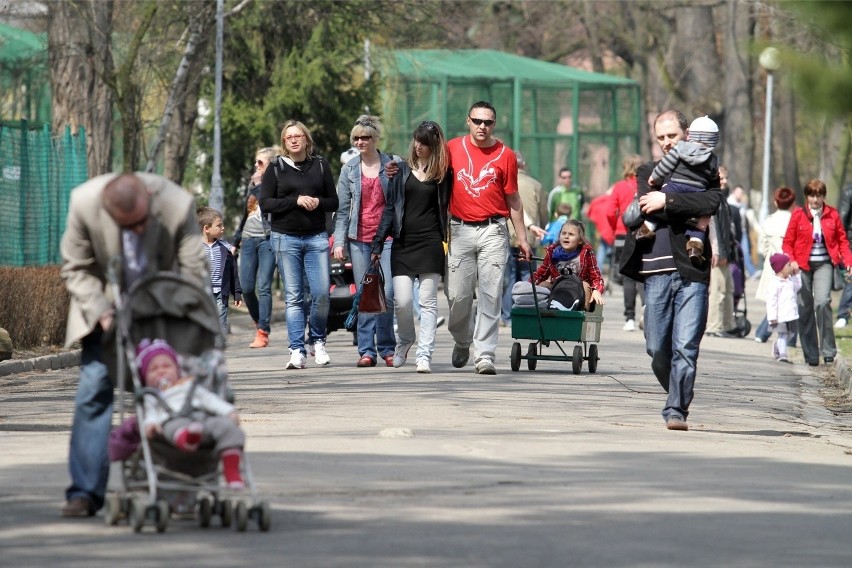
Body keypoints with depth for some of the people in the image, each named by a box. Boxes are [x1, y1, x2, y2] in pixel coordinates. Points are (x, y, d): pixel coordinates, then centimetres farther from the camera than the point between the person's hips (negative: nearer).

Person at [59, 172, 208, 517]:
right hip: (106, 304, 0)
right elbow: (75, 269, -13)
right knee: (94, 389, -10)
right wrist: (102, 313, -24)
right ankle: (84, 491, -8)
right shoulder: (84, 203, -28)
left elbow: (194, 272, -19)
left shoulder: (177, 204, -30)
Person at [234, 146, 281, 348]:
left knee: (263, 287, -11)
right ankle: (259, 322, 19)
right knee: (246, 288, 1)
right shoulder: (252, 184, 19)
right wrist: (237, 239, 25)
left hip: (268, 239, -6)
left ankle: (263, 332, -10)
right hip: (249, 239, 6)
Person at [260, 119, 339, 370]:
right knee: (293, 297, -3)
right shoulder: (275, 169, 5)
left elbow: (334, 202, 12)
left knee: (322, 293, -8)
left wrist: (318, 202, -10)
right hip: (285, 238, -1)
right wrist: (296, 201, -13)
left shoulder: (320, 166, 10)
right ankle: (297, 350, -3)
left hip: (316, 237, 1)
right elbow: (265, 203, -2)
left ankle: (318, 341, 13)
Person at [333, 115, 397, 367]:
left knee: (386, 293, -9)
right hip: (359, 238, 2)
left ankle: (386, 348, 4)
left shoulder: (392, 165, 3)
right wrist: (338, 241, 2)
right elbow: (342, 209, 8)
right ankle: (366, 350, 6)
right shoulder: (349, 169, 8)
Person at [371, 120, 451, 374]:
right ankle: (405, 340, 23)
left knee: (427, 301, -4)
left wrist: (446, 241, -4)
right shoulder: (403, 169, 9)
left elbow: (446, 209, 6)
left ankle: (424, 355, -3)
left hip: (430, 242, -2)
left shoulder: (442, 173, 4)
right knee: (402, 301, -5)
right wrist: (379, 242, 8)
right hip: (403, 243, 2)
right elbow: (391, 207, 11)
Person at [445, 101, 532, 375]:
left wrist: (522, 238, 6)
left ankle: (485, 354, -5)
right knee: (457, 294, 1)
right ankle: (462, 341, 28)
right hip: (460, 230, 1)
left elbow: (513, 200, 7)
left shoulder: (505, 155, 3)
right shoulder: (453, 148, 5)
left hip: (493, 231, -1)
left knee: (490, 295, -7)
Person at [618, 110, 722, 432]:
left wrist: (667, 201, -12)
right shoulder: (647, 173, 17)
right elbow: (646, 209, -1)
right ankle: (678, 397, 28)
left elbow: (712, 203, -12)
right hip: (656, 271, 3)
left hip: (692, 272, -3)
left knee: (685, 347, -10)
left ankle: (677, 411, -7)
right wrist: (688, 209, -6)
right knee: (657, 349, 6)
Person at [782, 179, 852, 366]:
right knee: (805, 308, 1)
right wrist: (791, 261, -13)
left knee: (822, 302, -20)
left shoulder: (832, 214, 4)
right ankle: (811, 355, 10)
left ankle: (828, 351, -12)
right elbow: (788, 242, 3)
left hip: (824, 264, -1)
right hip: (802, 265, 1)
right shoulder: (798, 215, 2)